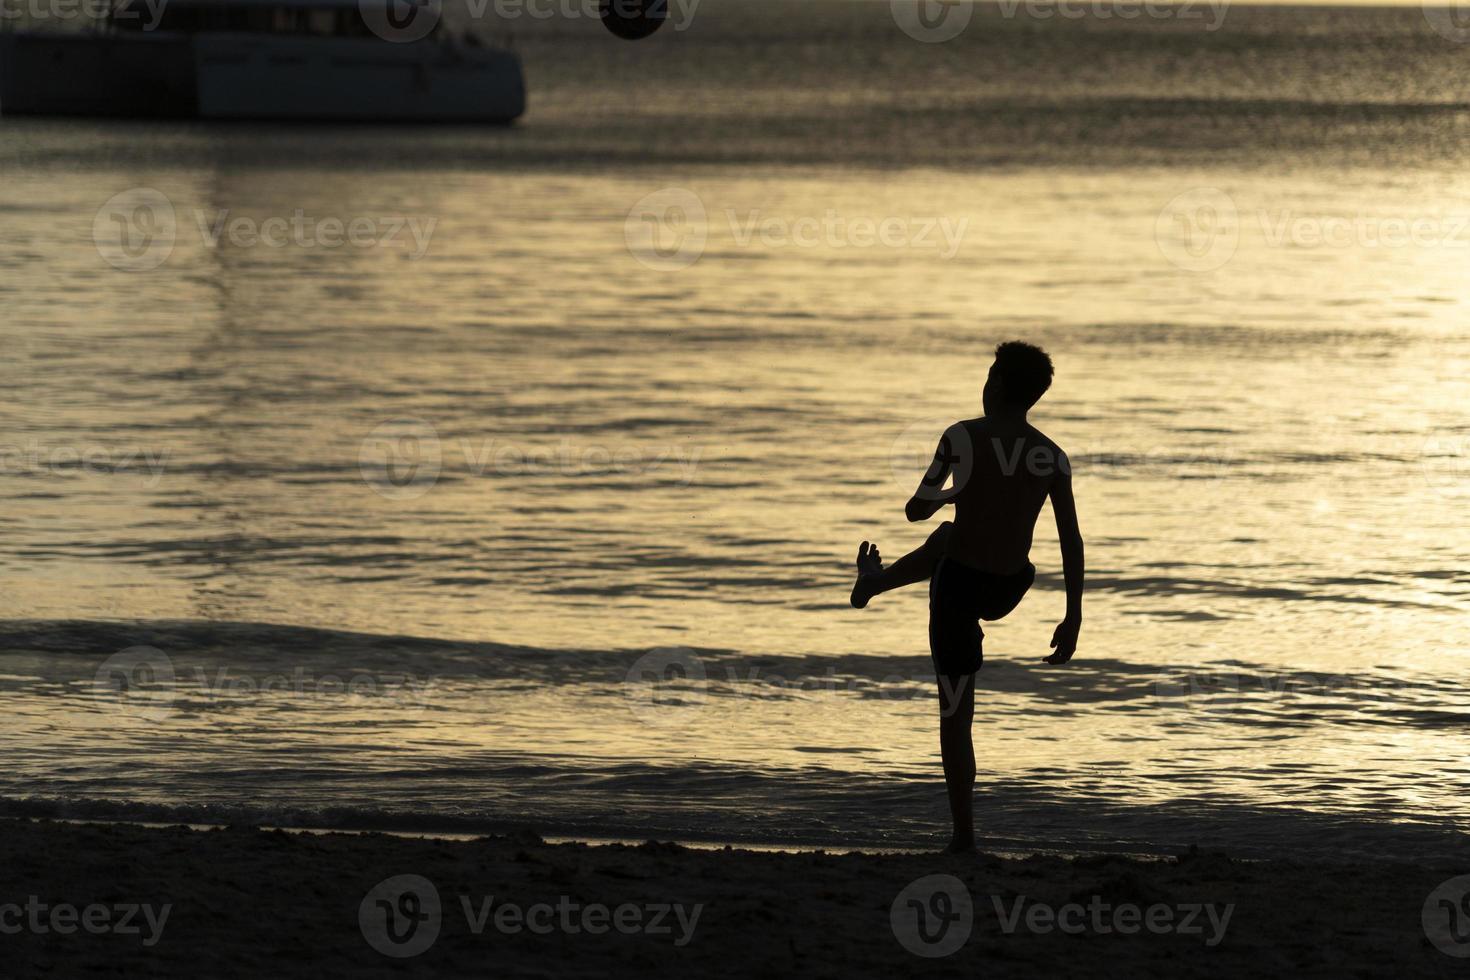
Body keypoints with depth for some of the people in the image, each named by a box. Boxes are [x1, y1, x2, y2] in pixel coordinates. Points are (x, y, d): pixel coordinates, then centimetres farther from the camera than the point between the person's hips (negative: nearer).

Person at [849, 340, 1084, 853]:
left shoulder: (963, 438, -12)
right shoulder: (1054, 458, -3)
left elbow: (916, 509, -6)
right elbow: (1071, 541, -5)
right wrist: (1072, 619, 0)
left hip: (961, 585, -4)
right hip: (1011, 590, 4)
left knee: (957, 711, 6)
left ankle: (964, 833, 7)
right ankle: (874, 581, 63)